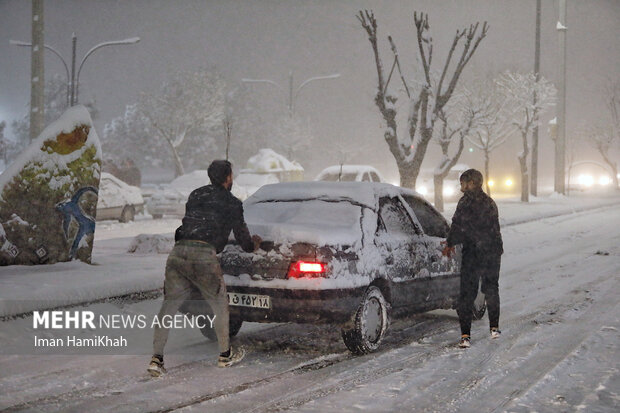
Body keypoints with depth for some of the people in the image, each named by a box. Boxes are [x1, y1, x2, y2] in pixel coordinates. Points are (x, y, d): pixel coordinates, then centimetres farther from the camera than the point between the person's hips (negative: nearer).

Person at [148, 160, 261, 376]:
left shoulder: (195, 195, 23)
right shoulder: (231, 203, 10)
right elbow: (242, 235, 16)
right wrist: (254, 244, 40)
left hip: (178, 252, 4)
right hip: (204, 255, -4)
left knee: (169, 305, 10)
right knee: (220, 304, 15)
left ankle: (156, 358, 2)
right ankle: (225, 354, 26)